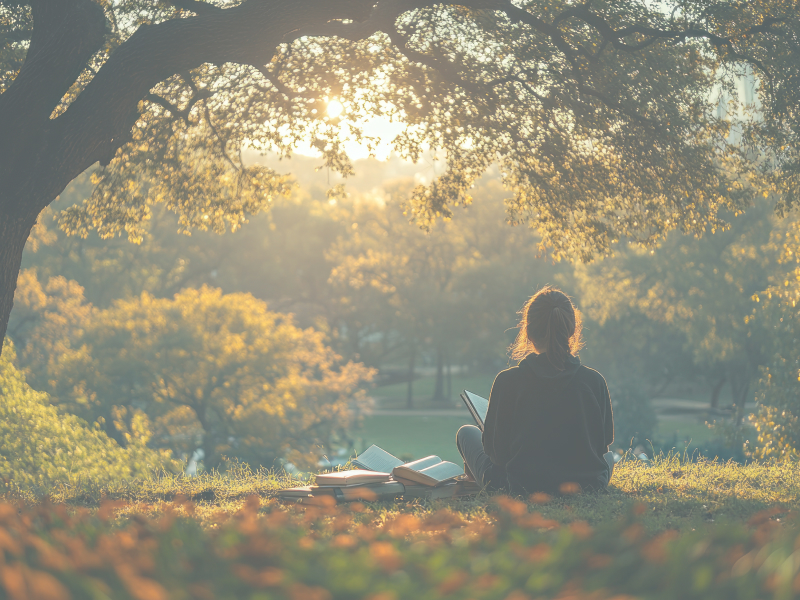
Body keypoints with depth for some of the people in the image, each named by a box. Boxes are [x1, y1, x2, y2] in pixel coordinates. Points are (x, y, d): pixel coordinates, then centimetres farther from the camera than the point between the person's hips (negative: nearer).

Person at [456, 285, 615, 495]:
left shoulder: (507, 381, -13)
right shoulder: (595, 381, -9)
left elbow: (495, 450, -5)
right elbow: (603, 442, 4)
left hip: (520, 488, -2)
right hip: (588, 486, 2)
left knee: (467, 433, 26)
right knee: (607, 455, 40)